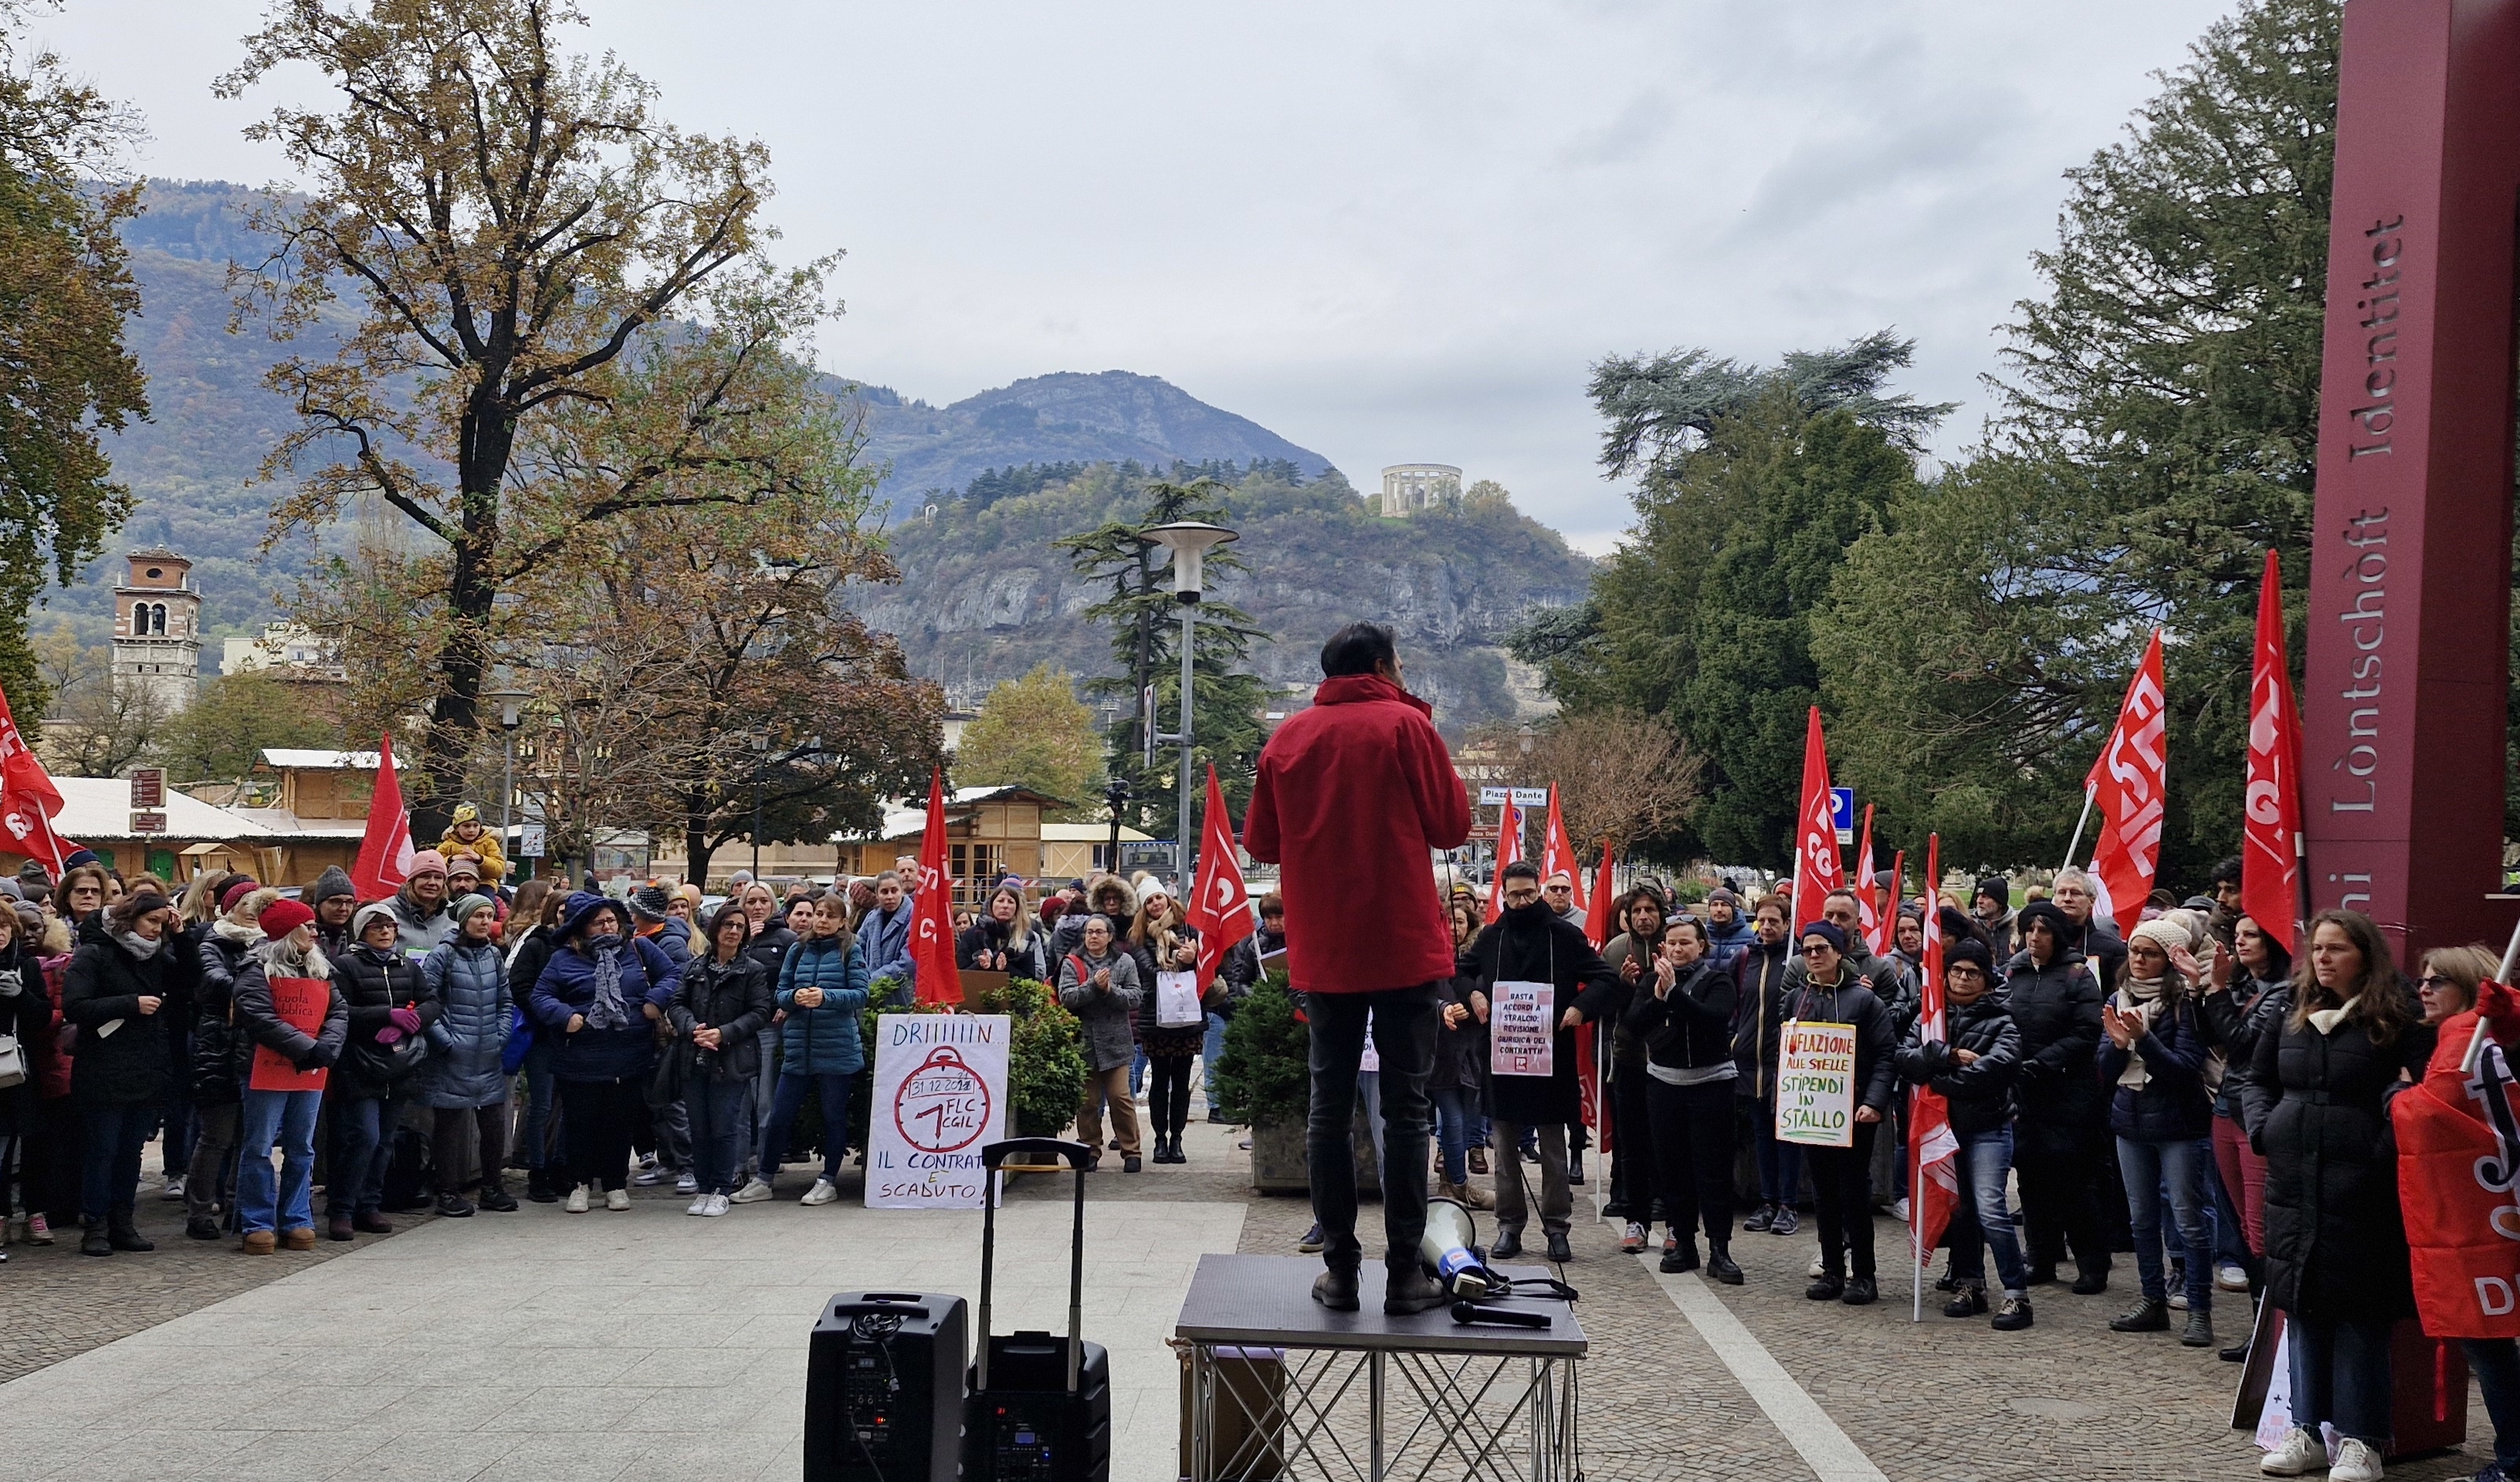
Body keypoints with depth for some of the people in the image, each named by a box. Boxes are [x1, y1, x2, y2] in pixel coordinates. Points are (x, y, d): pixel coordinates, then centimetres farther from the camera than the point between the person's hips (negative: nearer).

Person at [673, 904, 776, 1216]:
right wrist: (692, 1029, -13)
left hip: (732, 1060, -4)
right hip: (695, 1059, 4)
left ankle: (722, 1190, 8)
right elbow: (678, 1003, 7)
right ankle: (704, 1188, 17)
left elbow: (760, 1013, -6)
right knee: (699, 1127, 7)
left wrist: (724, 1034, -16)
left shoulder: (752, 970, -1)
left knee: (724, 1126, -3)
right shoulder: (696, 968, 11)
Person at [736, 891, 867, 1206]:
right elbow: (780, 994, 11)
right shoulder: (798, 950, 10)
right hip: (799, 1047, 3)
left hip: (837, 1048, -3)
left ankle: (828, 1181, 18)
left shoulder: (850, 951, 0)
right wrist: (795, 997, -11)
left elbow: (860, 994, -7)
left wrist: (826, 996, -21)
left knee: (834, 1117, 6)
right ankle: (765, 1179, 18)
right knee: (780, 1116, 6)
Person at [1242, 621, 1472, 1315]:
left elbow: (1261, 843, 13)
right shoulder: (1405, 725, -3)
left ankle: (1339, 1269, 8)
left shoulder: (1288, 737, 7)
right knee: (1405, 1107, 1)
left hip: (1322, 952, 3)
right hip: (1405, 946, -3)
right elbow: (1452, 826, 0)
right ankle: (1404, 1273, 1)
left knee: (1329, 1105, 7)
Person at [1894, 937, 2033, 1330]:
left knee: (1990, 1209, -15)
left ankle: (2017, 1293, -9)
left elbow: (1997, 1066, -19)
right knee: (1958, 1208, 12)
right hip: (1944, 1125, 5)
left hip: (1987, 1127, -5)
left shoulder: (1999, 1021, -2)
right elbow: (1905, 1057, -5)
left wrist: (1939, 1080, -13)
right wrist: (1950, 1055, -19)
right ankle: (1970, 1284, 24)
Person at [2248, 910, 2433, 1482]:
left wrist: (2387, 1148, -19)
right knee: (2302, 1306, 11)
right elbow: (2259, 1080, 21)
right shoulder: (2291, 1014, 12)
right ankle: (2307, 1429, 20)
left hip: (2360, 1190, -5)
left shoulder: (2397, 1019, -5)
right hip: (2294, 1183, 6)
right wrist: (2263, 1128, 6)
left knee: (2359, 1311, 0)